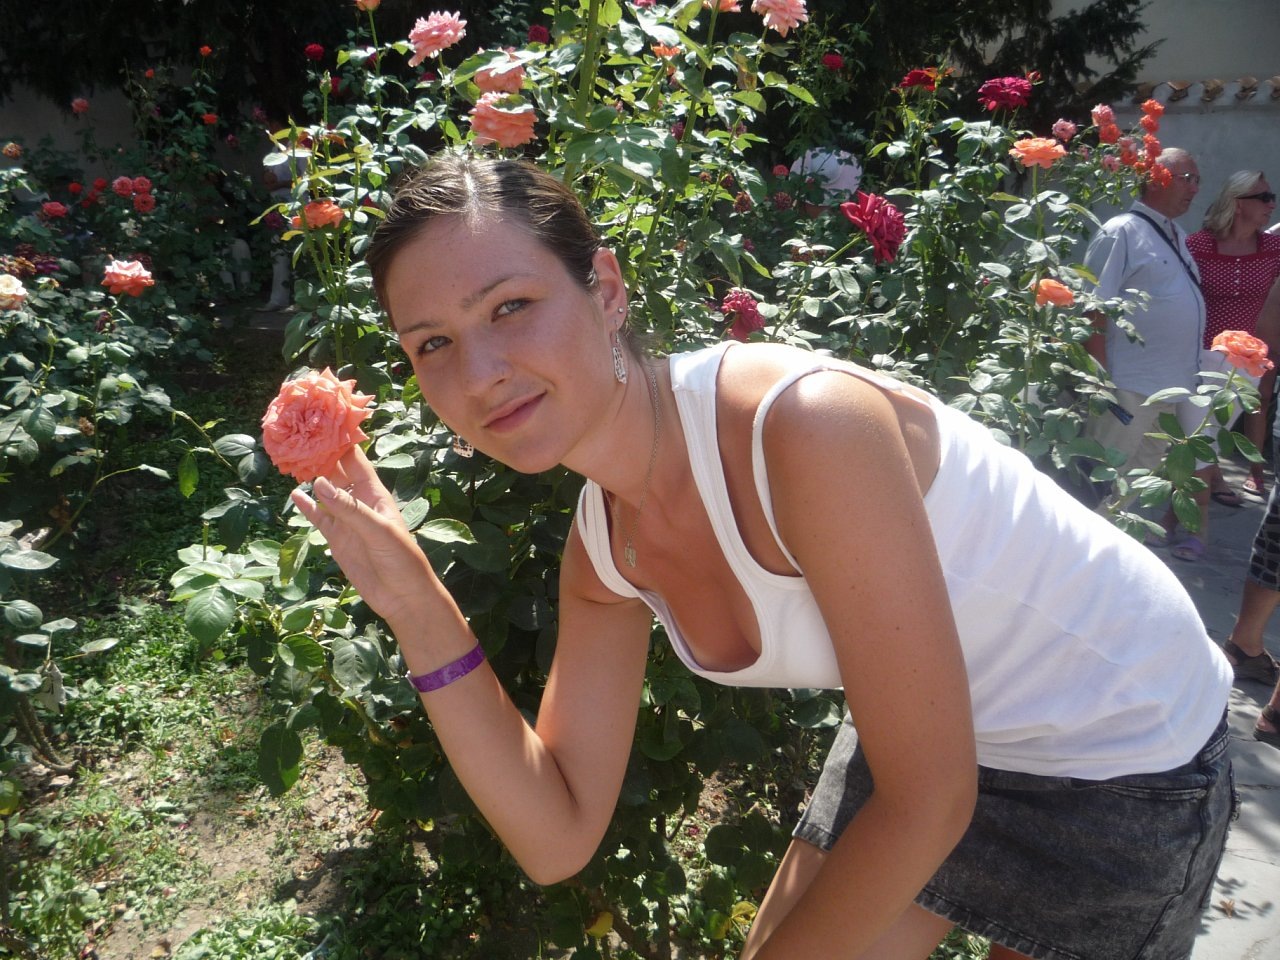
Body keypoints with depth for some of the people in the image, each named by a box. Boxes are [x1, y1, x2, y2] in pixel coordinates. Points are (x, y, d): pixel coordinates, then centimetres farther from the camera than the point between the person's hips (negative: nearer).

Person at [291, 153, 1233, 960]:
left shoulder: (806, 426, -35)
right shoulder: (602, 547, -11)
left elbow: (928, 803, -27)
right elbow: (558, 838, -9)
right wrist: (421, 611, -19)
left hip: (1122, 756, -5)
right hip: (919, 736, 5)